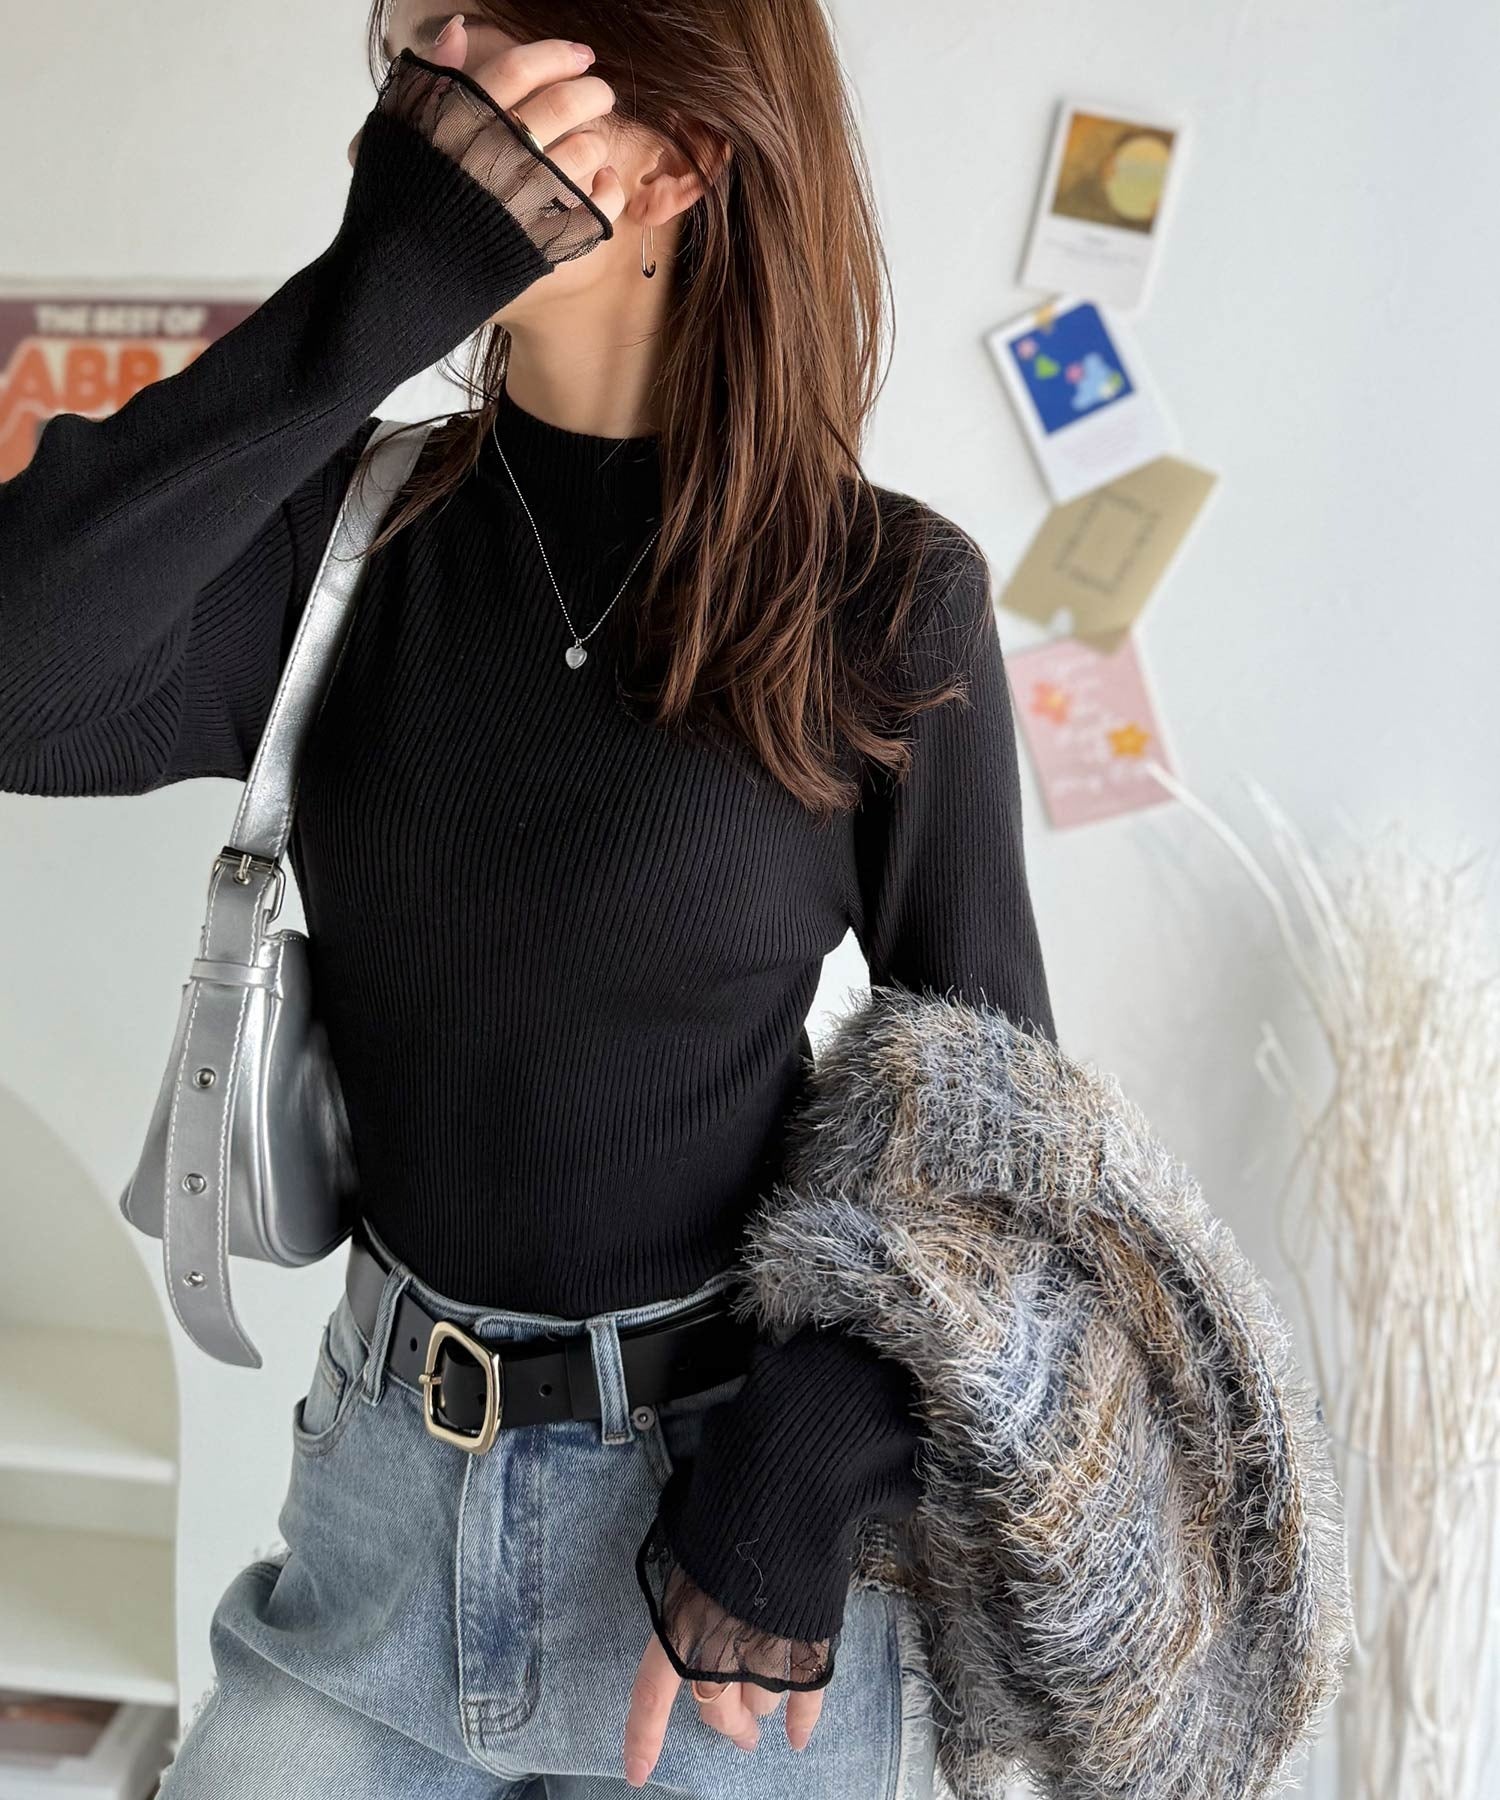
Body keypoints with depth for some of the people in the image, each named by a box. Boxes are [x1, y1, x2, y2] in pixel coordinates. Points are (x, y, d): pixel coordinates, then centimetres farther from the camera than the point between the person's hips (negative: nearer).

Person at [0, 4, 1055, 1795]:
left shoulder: (883, 595, -11)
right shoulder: (354, 533, -3)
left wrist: (784, 1502, -13)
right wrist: (377, 294, -24)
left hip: (722, 1497, -2)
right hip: (385, 1476, 3)